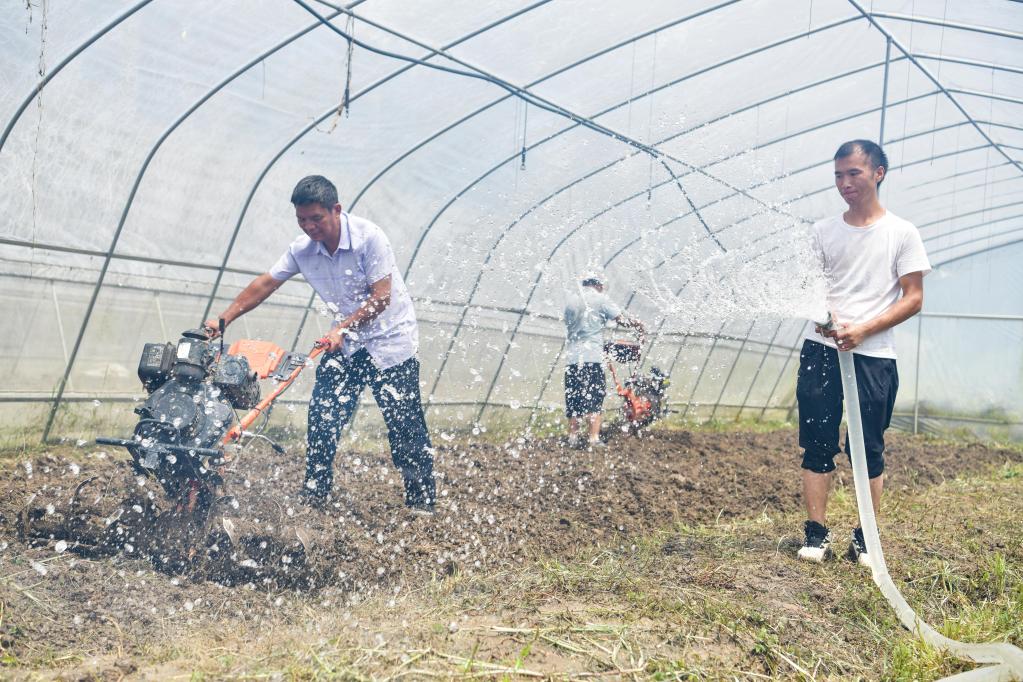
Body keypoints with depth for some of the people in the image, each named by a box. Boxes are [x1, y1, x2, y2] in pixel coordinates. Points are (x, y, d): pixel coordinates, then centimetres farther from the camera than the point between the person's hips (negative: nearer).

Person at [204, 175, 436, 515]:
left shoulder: (369, 237, -22)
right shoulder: (302, 249, -6)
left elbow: (381, 297, -22)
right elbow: (264, 285, 0)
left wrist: (342, 328, -29)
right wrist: (223, 319, -5)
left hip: (390, 338, -5)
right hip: (346, 342, 5)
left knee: (404, 423, -4)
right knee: (322, 416, -1)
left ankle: (422, 500, 7)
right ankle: (314, 493, 12)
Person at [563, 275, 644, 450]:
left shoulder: (570, 299, 15)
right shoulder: (599, 299, 0)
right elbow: (620, 319, -5)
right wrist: (636, 324, 14)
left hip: (571, 358, 5)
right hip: (592, 357, -5)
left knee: (573, 398, 9)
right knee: (595, 398, -3)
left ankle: (573, 437, 8)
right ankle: (593, 438, -10)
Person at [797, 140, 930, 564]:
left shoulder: (902, 233, 2)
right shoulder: (824, 231, 11)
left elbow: (913, 299, -1)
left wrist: (862, 330, -14)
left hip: (874, 357, -2)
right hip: (821, 351, 3)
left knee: (869, 450, 3)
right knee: (817, 444, 2)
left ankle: (865, 538, 13)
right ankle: (817, 533, 9)